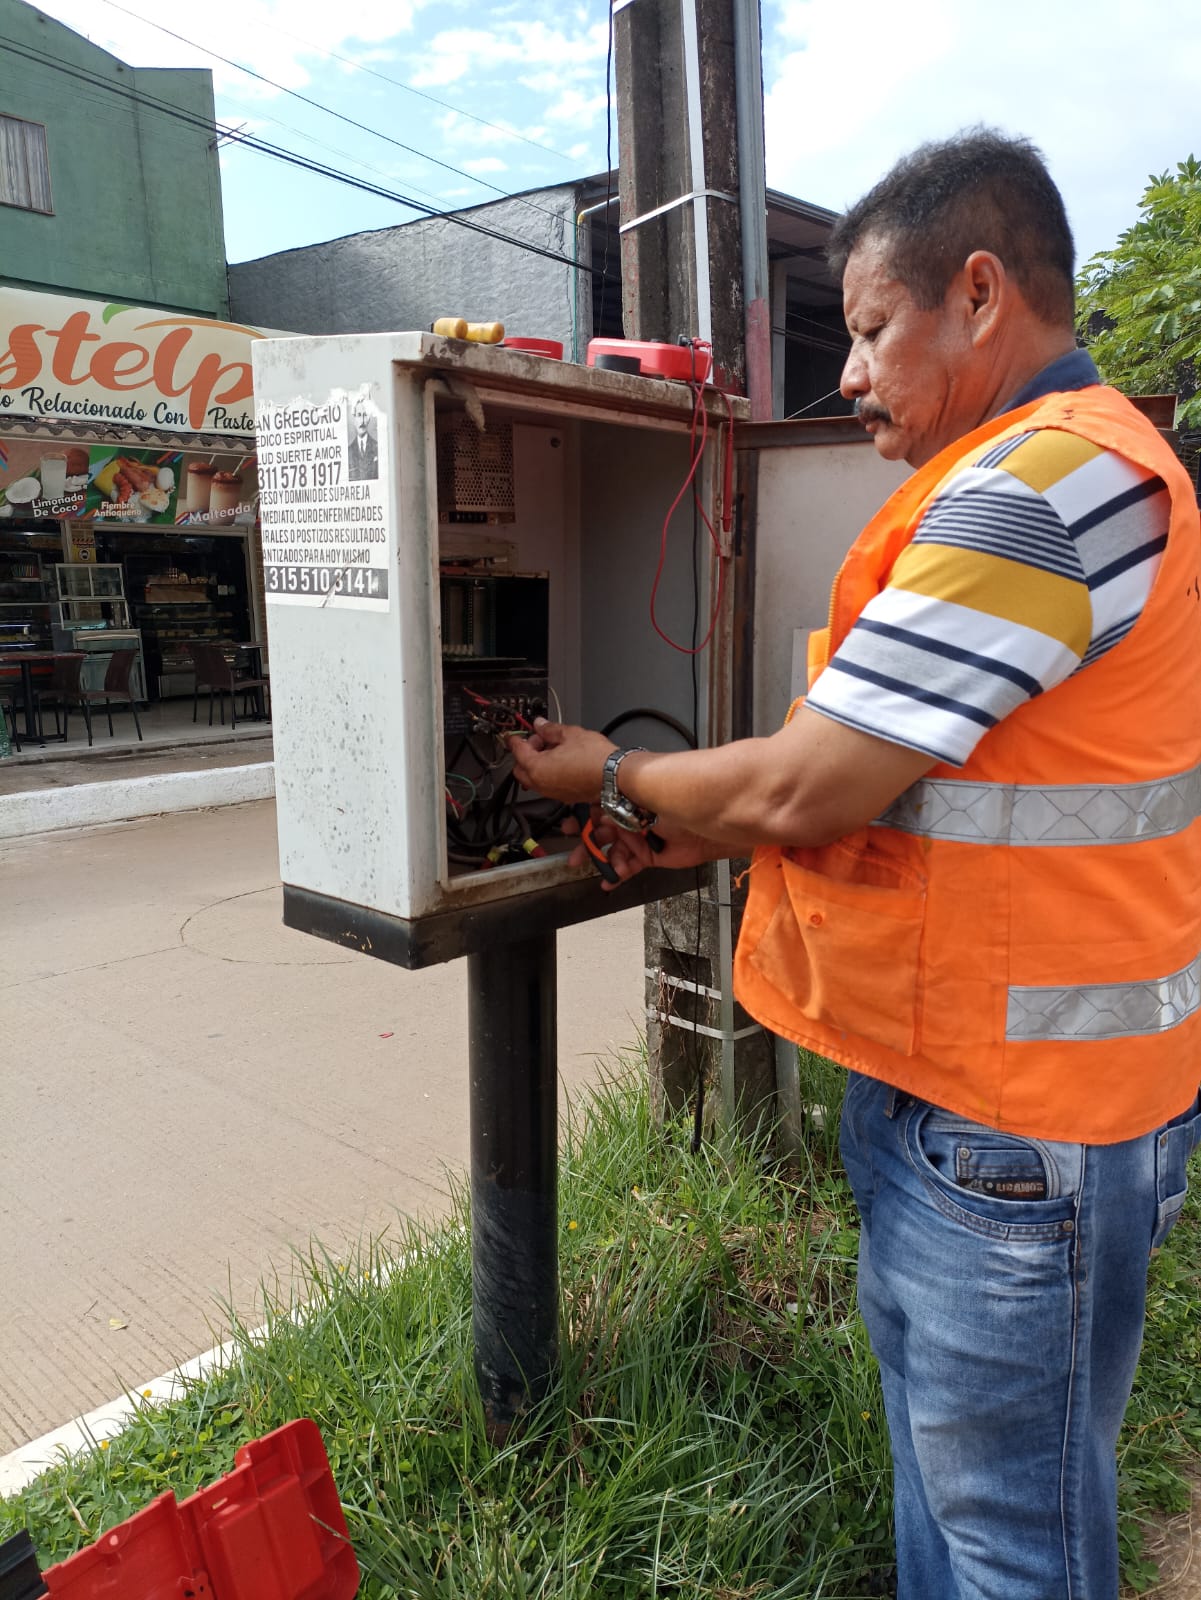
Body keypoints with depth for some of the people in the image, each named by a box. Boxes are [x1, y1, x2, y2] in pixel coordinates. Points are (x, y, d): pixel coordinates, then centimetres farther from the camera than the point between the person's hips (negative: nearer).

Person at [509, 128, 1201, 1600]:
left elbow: (802, 789, -23)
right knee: (938, 1460, 26)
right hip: (940, 1074, 10)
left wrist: (615, 780, -4)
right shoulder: (1028, 476, 15)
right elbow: (918, 772, 17)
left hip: (1014, 1118, -10)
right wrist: (700, 832, 10)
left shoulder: (1042, 483, -21)